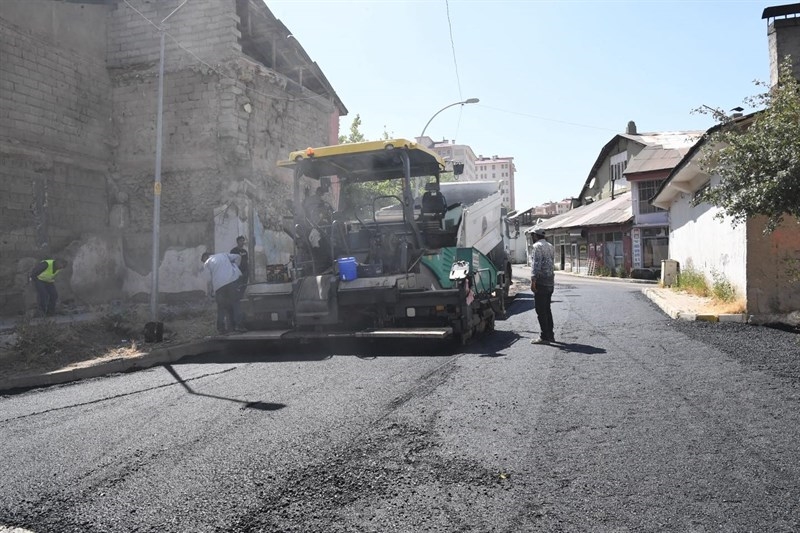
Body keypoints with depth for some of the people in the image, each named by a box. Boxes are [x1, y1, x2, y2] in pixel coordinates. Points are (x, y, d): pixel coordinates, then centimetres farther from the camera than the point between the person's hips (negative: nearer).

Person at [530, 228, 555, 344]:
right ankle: (550, 335, 18)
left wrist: (533, 281, -21)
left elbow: (536, 265, -19)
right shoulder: (550, 246, 18)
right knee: (547, 309, 15)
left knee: (541, 310, -5)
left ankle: (544, 337, -5)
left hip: (541, 282, -9)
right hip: (550, 282, 9)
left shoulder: (537, 246, -10)